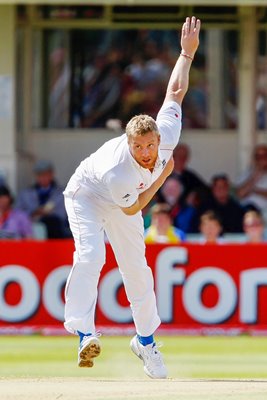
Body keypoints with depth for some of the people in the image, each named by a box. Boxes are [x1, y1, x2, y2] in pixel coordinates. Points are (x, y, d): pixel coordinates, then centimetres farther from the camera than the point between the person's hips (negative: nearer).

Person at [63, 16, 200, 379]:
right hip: (86, 195, -6)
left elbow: (175, 92, -13)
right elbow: (131, 209, -23)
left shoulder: (167, 135, -30)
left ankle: (145, 339, 22)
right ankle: (85, 334, -38)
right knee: (90, 255, -29)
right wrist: (162, 176, -22)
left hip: (126, 198, 6)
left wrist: (188, 52, -10)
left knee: (137, 268, 8)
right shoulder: (117, 172, -43)